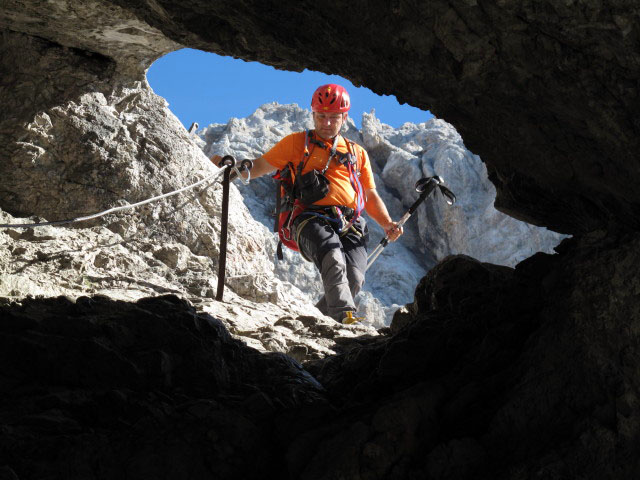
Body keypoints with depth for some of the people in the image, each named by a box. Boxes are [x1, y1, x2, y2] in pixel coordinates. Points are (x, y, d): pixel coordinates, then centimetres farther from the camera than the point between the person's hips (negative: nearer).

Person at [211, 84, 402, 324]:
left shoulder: (357, 153, 28)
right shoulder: (297, 143, 21)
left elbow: (371, 196, 27)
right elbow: (260, 166, 19)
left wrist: (387, 224, 9)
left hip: (350, 225, 3)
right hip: (312, 220, -3)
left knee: (354, 279, -23)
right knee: (333, 259, -35)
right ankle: (344, 316, -47)